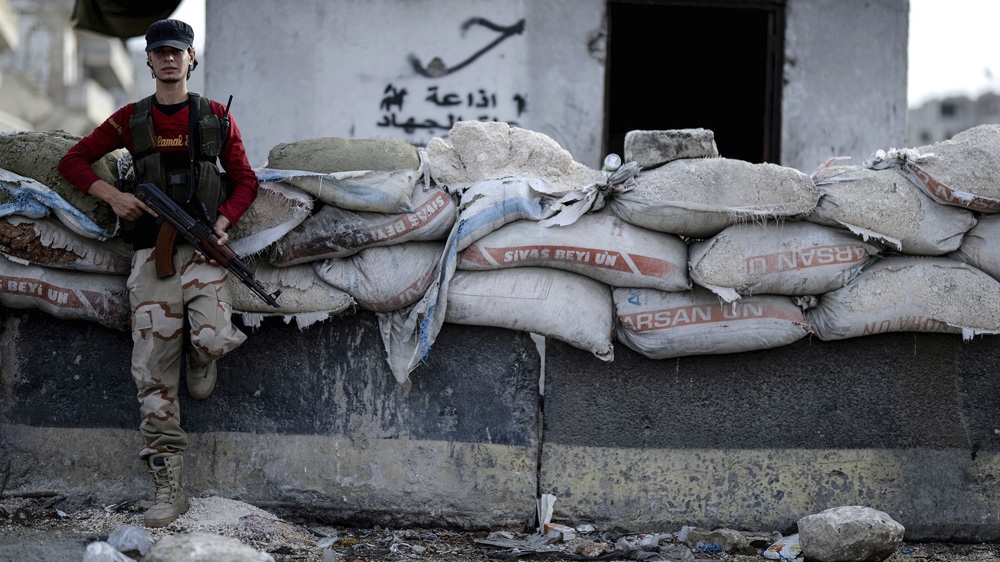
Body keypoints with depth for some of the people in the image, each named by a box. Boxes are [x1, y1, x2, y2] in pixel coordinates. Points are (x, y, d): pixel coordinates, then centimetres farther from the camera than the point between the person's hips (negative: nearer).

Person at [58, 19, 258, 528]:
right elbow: (73, 161, 17)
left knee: (213, 338, -28)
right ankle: (168, 489, -2)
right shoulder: (130, 120, 12)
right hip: (151, 253, 1)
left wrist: (222, 224, -5)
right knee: (153, 371, -6)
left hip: (201, 250, -1)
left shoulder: (217, 119, 10)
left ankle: (199, 358, 13)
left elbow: (245, 180, 14)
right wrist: (112, 195, 0)